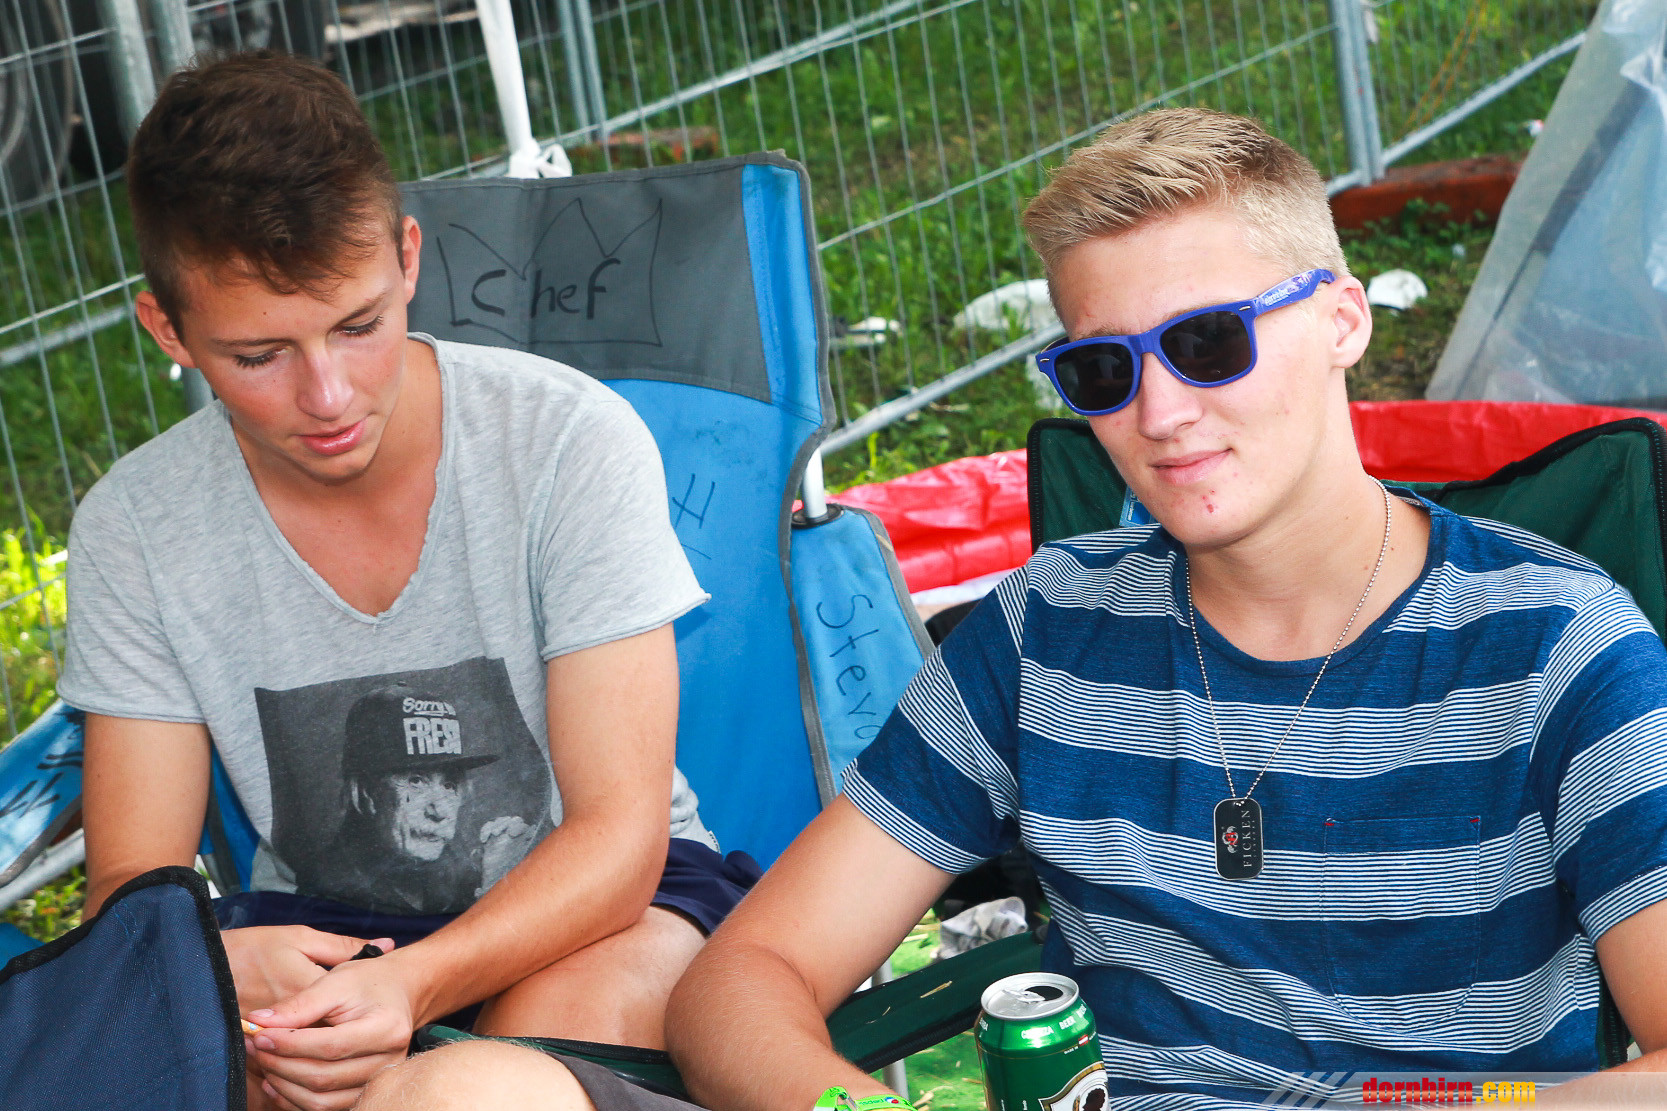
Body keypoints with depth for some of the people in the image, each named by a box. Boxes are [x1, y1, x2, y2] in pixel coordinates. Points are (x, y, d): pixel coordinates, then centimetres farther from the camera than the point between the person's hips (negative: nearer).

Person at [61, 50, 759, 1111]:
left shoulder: (573, 439, -18)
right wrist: (212, 966, -32)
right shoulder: (134, 530, -9)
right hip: (316, 922, 2)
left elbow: (618, 833, -19)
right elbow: (132, 882, -6)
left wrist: (409, 985, -38)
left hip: (587, 896, -1)